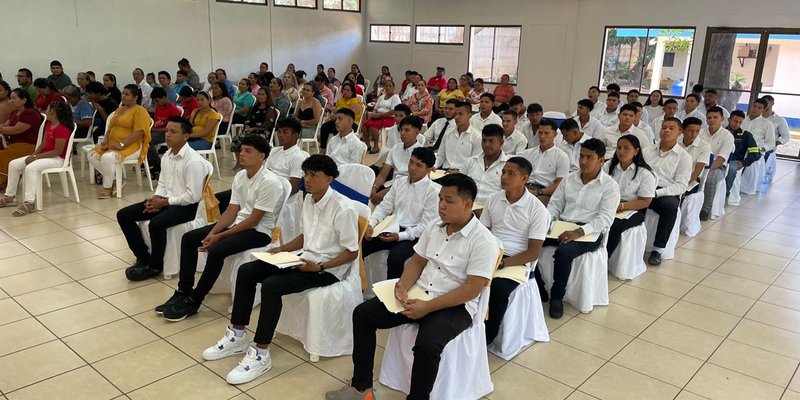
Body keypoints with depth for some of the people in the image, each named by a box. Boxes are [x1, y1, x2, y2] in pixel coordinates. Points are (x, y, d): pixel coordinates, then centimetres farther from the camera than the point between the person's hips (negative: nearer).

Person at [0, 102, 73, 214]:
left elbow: (57, 151, -23)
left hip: (58, 159, -11)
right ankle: (10, 196, 12)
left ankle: (30, 202, -32)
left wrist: (36, 157, -18)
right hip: (46, 155, 11)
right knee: (13, 164, 4)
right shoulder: (49, 125, 11)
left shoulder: (62, 129, -20)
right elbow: (43, 143, 15)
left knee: (31, 168, -34)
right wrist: (33, 155, -3)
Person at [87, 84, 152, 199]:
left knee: (107, 157, -31)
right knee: (92, 155, -11)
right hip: (112, 144, 9)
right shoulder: (119, 109, 21)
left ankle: (107, 188, -11)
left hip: (131, 146, -9)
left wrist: (122, 145, -23)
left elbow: (139, 132, -18)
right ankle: (115, 180, -1)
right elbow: (110, 128, 20)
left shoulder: (140, 111, -7)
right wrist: (105, 141, 0)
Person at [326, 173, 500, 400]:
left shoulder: (484, 241, -15)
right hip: (418, 294, 7)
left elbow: (472, 289, -19)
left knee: (427, 344, -35)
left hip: (455, 306, -7)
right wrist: (403, 285, -10)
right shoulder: (434, 226, 6)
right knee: (362, 313, -4)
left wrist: (428, 307, -23)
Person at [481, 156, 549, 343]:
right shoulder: (493, 199, 7)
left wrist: (502, 263, -21)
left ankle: (486, 338, -12)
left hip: (517, 261, -4)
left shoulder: (537, 209, -7)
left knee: (497, 288, -33)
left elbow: (533, 252, -9)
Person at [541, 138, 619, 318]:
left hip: (589, 233, -5)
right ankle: (538, 289, -5)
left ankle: (557, 297, -12)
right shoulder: (569, 179, 13)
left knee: (563, 252, -35)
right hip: (562, 227, 5)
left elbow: (605, 219, -13)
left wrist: (579, 232, -27)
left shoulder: (610, 186, -3)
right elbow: (554, 206, 14)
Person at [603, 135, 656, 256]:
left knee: (615, 225, -34)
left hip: (633, 210, -3)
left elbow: (645, 201, -7)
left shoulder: (645, 173, -3)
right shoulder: (608, 166, 10)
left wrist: (621, 206, -20)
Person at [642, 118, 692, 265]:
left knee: (670, 206, -37)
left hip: (667, 193, -2)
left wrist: (656, 193, -19)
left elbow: (681, 185, -5)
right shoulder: (648, 151, 16)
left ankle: (657, 249, -24)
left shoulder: (684, 157, 5)